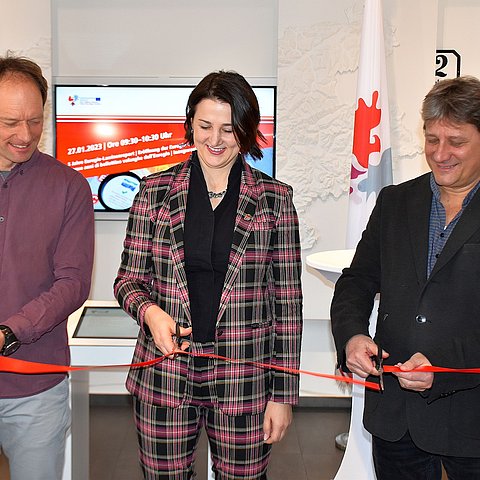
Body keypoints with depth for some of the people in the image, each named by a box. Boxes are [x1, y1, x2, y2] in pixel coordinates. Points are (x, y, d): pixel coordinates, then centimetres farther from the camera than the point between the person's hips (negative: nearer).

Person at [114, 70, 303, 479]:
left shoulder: (275, 199, -1)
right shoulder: (156, 190, 1)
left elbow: (287, 300, 0)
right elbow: (128, 280, 6)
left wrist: (283, 394, -1)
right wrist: (149, 311, -17)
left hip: (245, 382, 0)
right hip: (165, 379, 1)